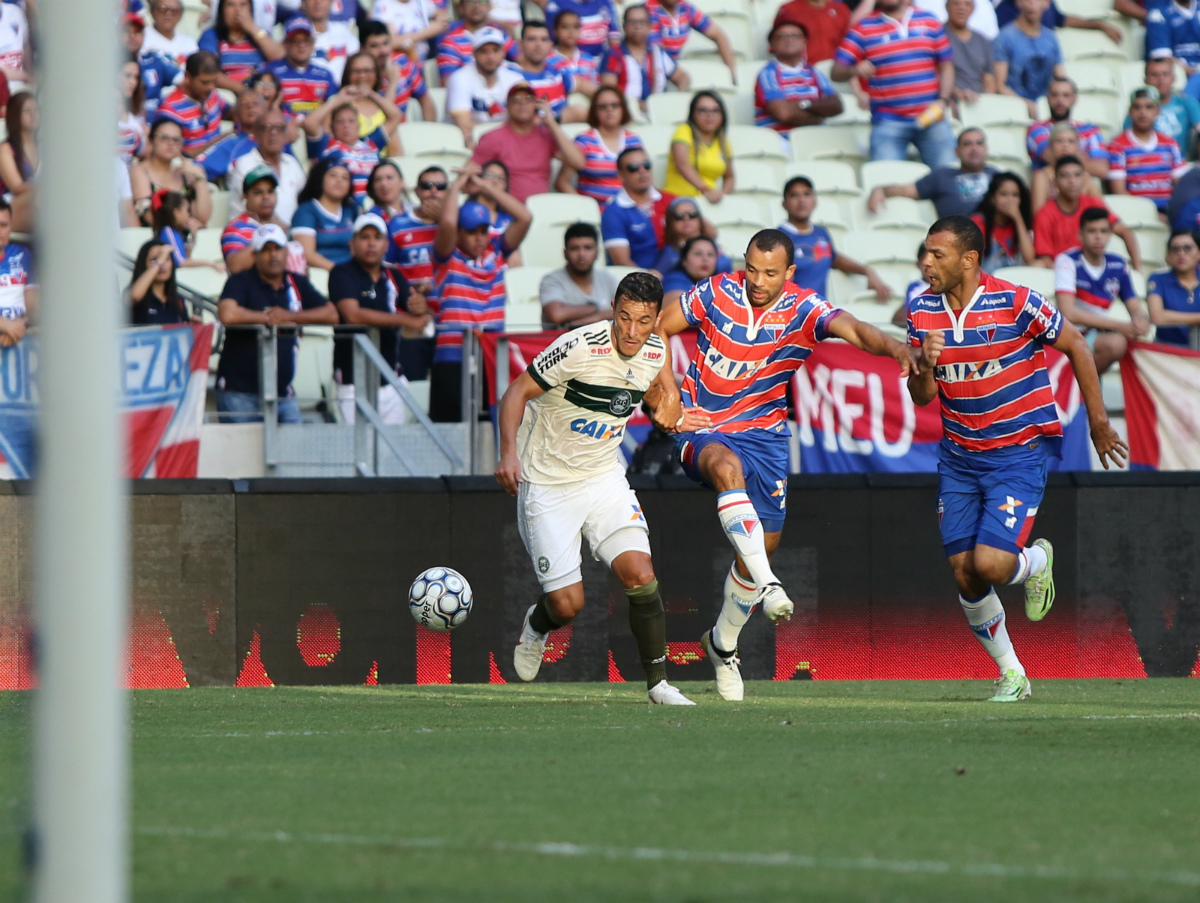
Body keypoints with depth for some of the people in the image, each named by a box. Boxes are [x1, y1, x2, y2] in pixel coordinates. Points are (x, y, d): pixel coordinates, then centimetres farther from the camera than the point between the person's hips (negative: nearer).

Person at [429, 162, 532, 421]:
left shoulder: (496, 253, 11)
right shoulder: (448, 258, 0)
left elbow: (524, 217, 3)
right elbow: (447, 223, -19)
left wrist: (484, 186, 2)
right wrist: (458, 184, -4)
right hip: (452, 358, -4)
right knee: (451, 428, -3)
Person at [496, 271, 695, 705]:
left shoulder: (655, 353, -4)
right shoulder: (580, 348, -23)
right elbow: (517, 392, -19)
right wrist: (508, 453, -30)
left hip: (604, 477, 4)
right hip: (547, 485, -4)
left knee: (641, 575, -14)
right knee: (567, 604, -6)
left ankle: (658, 682, 1)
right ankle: (538, 624, 32)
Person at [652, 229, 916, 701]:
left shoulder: (804, 310, -12)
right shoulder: (718, 292, -10)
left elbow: (852, 328, -30)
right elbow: (656, 327, 2)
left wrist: (892, 346, -51)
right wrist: (668, 390, -9)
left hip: (763, 433, 2)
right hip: (702, 427, -2)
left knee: (765, 541, 4)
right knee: (728, 467, -37)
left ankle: (723, 643, 28)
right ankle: (767, 585, -45)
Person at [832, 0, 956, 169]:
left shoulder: (929, 22, 12)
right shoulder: (863, 29, 6)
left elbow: (946, 66, 14)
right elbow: (837, 72, 1)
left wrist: (943, 101, -2)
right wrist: (854, 70, -22)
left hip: (931, 118, 2)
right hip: (888, 122, -2)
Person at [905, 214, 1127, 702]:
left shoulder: (1015, 303, -17)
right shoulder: (922, 310, -2)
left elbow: (1075, 345, -3)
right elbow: (922, 396, 4)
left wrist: (1098, 421, 1)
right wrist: (925, 364, -20)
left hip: (1020, 453, -5)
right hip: (959, 456, 5)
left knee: (989, 565, -19)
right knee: (964, 576, 0)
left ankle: (1035, 561, 18)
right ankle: (1011, 675, 19)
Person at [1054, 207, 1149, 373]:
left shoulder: (1118, 266, 6)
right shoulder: (1067, 261, -10)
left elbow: (1135, 308, 10)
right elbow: (1068, 313, -19)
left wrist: (1140, 320, -18)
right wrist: (1118, 326, -24)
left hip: (1101, 334, 6)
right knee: (1115, 342, -32)